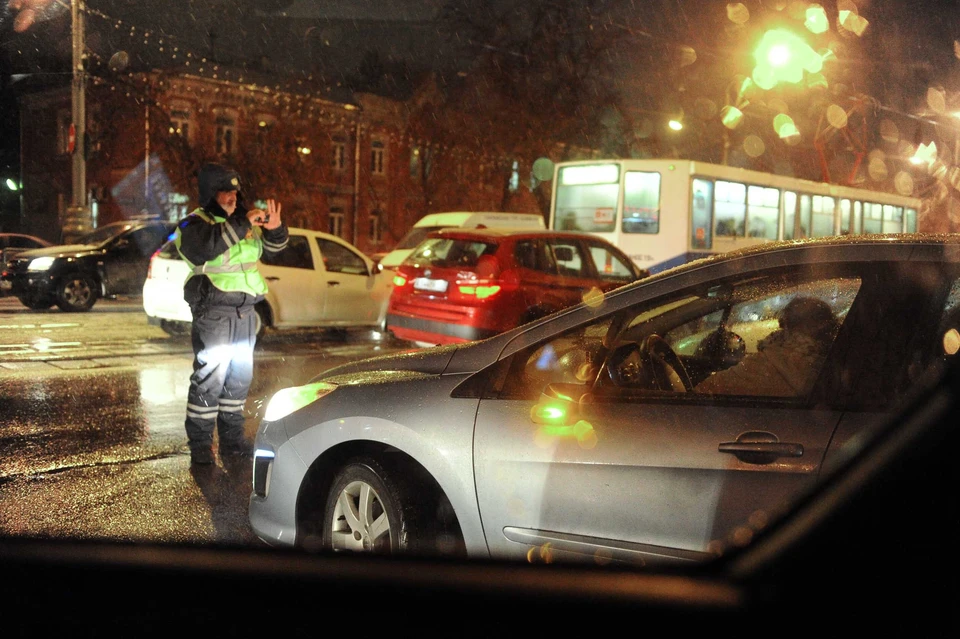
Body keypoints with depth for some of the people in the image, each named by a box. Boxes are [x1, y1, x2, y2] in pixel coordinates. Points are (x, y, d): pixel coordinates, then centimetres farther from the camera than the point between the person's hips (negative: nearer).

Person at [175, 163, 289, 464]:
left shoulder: (242, 220, 14)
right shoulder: (194, 224, -6)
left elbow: (273, 245, 14)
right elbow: (206, 247, -27)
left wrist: (274, 228, -9)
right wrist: (241, 224, -26)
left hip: (245, 310, 7)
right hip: (214, 311, -7)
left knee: (240, 376, 12)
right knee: (209, 377, -9)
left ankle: (232, 439, 23)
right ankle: (200, 444, -1)